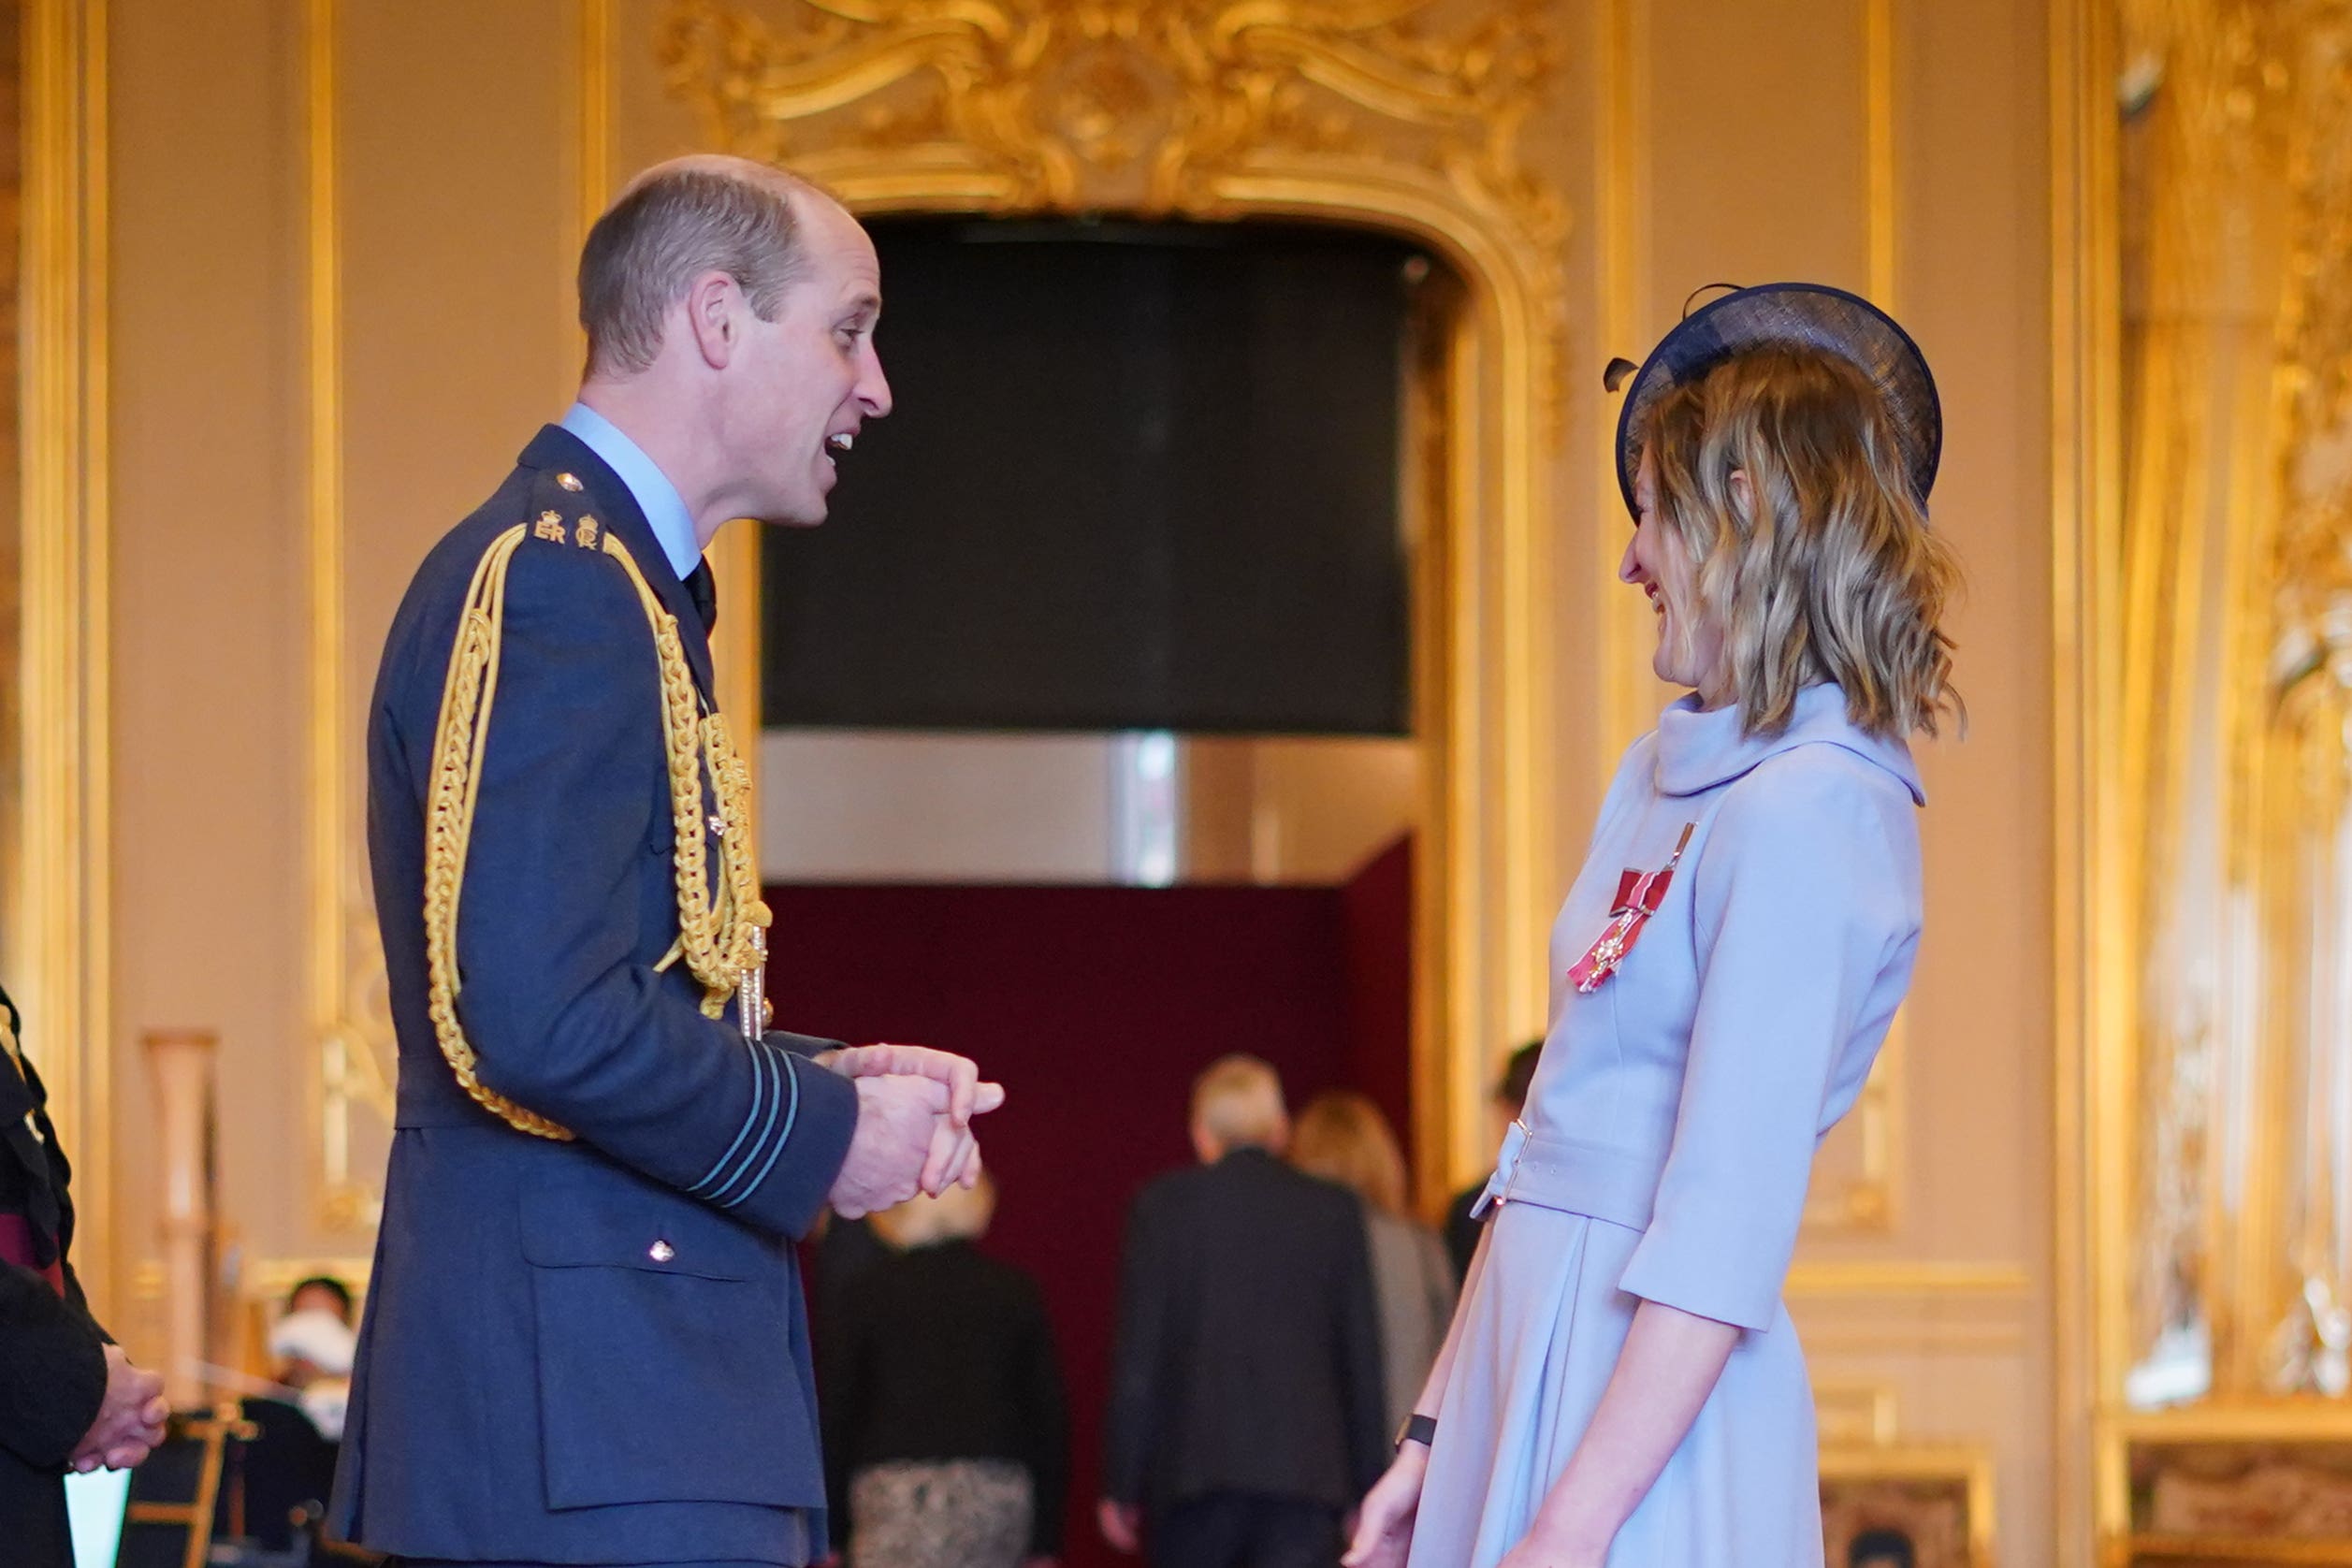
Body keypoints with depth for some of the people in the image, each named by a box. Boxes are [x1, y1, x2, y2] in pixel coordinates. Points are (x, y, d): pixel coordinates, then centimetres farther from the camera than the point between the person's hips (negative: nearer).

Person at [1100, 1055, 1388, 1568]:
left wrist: (1121, 1486, 4)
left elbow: (1137, 1357, 0)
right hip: (1307, 1472, 1)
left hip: (1194, 1467, -1)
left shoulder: (1162, 1205, 2)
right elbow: (1362, 1357, 8)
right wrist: (1366, 1488, 13)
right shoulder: (1335, 1211, 7)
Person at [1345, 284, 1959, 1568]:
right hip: (1529, 1331, 8)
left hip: (1647, 1388, -8)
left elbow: (1728, 1227, -20)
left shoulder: (1812, 809, -14)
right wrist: (1431, 1439, 15)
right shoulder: (1662, 774, 14)